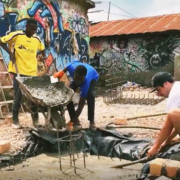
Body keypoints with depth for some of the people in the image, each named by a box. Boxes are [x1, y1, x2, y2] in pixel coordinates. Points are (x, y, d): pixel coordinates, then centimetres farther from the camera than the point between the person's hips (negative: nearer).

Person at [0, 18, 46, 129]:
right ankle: (15, 120, 16)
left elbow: (42, 49, 26)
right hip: (19, 71, -3)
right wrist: (10, 52, -11)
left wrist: (44, 56, 9)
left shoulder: (37, 39, 8)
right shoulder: (16, 35, -6)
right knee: (18, 97, 2)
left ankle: (35, 119, 22)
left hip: (32, 72, 4)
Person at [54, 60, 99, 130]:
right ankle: (75, 121, -7)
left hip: (92, 77, -4)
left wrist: (74, 119, -48)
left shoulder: (86, 82, -47)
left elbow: (81, 104, -43)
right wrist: (62, 72, -12)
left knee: (89, 95, -32)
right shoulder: (72, 67, -41)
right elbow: (75, 61, -12)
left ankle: (92, 121, -18)